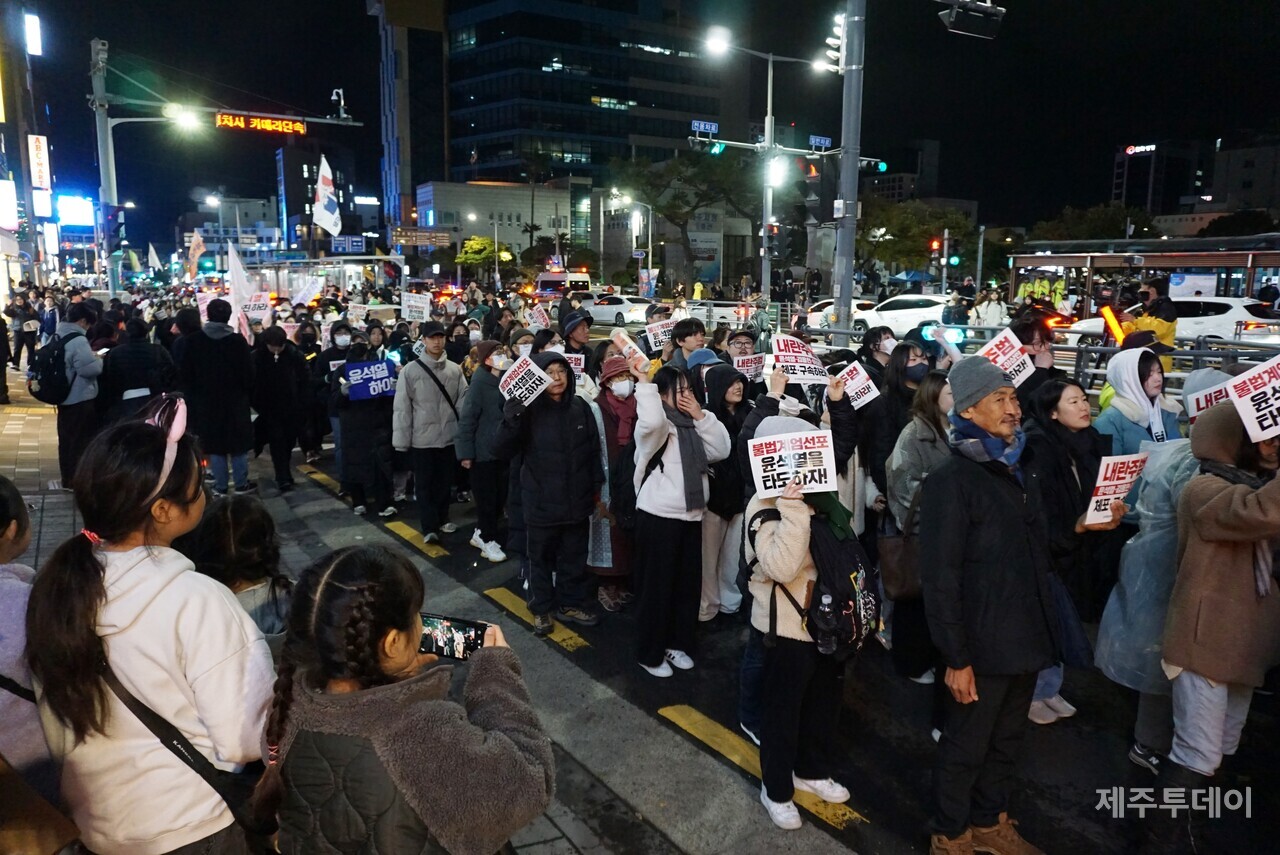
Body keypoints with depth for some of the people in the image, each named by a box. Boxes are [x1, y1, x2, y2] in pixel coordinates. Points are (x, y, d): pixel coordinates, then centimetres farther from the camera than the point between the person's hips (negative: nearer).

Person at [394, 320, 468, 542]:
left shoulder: (455, 369, 1)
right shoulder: (410, 370, -6)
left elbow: (464, 400, 1)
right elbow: (402, 408, -5)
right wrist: (402, 440, -6)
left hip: (449, 436, 3)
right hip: (422, 438, -2)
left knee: (444, 481, 15)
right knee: (425, 484, 4)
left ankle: (442, 519, 31)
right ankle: (429, 528, 10)